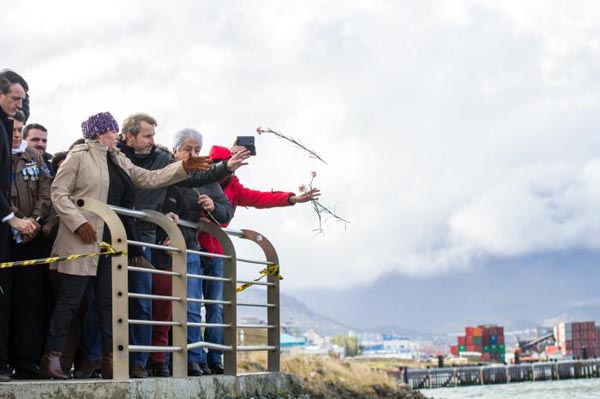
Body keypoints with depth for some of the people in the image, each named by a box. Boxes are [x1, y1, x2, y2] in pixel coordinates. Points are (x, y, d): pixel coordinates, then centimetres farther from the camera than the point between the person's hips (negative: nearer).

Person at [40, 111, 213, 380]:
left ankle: (108, 360, 8)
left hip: (109, 241, 7)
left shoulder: (118, 161, 17)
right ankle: (51, 356, 1)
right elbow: (58, 193, -7)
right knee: (71, 298, -6)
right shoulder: (79, 156, -3)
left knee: (108, 300, 6)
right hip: (82, 240, -7)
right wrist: (79, 223, -18)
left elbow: (149, 179, 14)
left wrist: (184, 167, 5)